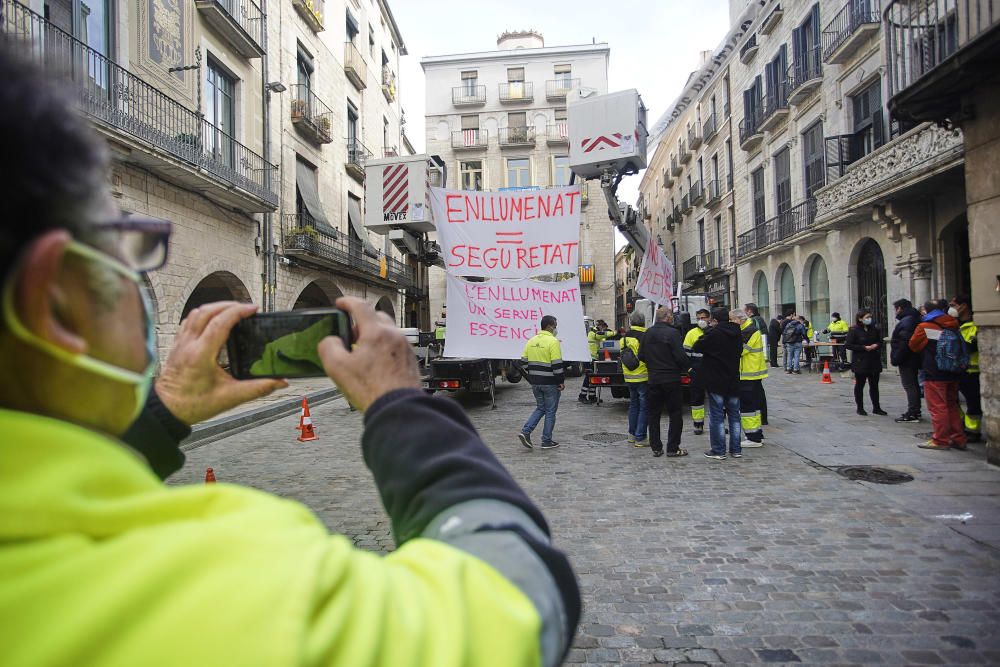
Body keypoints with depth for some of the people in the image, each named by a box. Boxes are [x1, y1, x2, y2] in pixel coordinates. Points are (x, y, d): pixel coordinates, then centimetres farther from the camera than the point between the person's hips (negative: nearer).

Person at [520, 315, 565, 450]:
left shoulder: (531, 341, 8)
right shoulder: (553, 341, -14)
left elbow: (524, 362, 10)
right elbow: (557, 364, -18)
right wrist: (561, 381, -9)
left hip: (535, 382, 7)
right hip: (550, 383, -6)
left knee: (540, 408, 19)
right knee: (550, 411, 6)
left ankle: (525, 432, 4)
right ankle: (547, 441, 11)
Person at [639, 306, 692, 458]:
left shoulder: (647, 333, 5)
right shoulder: (672, 333, -13)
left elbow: (641, 356, 7)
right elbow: (680, 355, -17)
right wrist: (688, 367, 0)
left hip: (653, 379, 5)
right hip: (671, 379, -5)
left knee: (653, 414, 11)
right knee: (675, 414, 5)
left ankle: (656, 448, 13)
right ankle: (673, 448, 5)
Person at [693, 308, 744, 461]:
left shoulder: (713, 333, -17)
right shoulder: (737, 333, 4)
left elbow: (697, 347, -9)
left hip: (716, 382, -6)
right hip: (733, 381, 6)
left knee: (716, 416, 0)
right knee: (734, 416, 13)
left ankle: (718, 451, 3)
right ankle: (736, 450, 17)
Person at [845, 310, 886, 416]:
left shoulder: (874, 329, 7)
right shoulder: (853, 330, -8)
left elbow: (880, 341, 18)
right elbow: (849, 345, -12)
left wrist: (876, 345, -5)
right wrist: (864, 348, -18)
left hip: (874, 361, 5)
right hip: (860, 362, -5)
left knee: (874, 385, 9)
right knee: (859, 385, 5)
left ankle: (876, 407, 17)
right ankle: (860, 408, 14)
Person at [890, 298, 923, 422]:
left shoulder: (906, 322, -18)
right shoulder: (914, 319, 15)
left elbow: (905, 343, -26)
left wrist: (895, 358, -20)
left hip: (906, 360, -11)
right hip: (914, 358, 11)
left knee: (909, 386, -7)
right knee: (914, 385, 17)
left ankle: (912, 413, -5)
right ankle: (916, 412, 26)